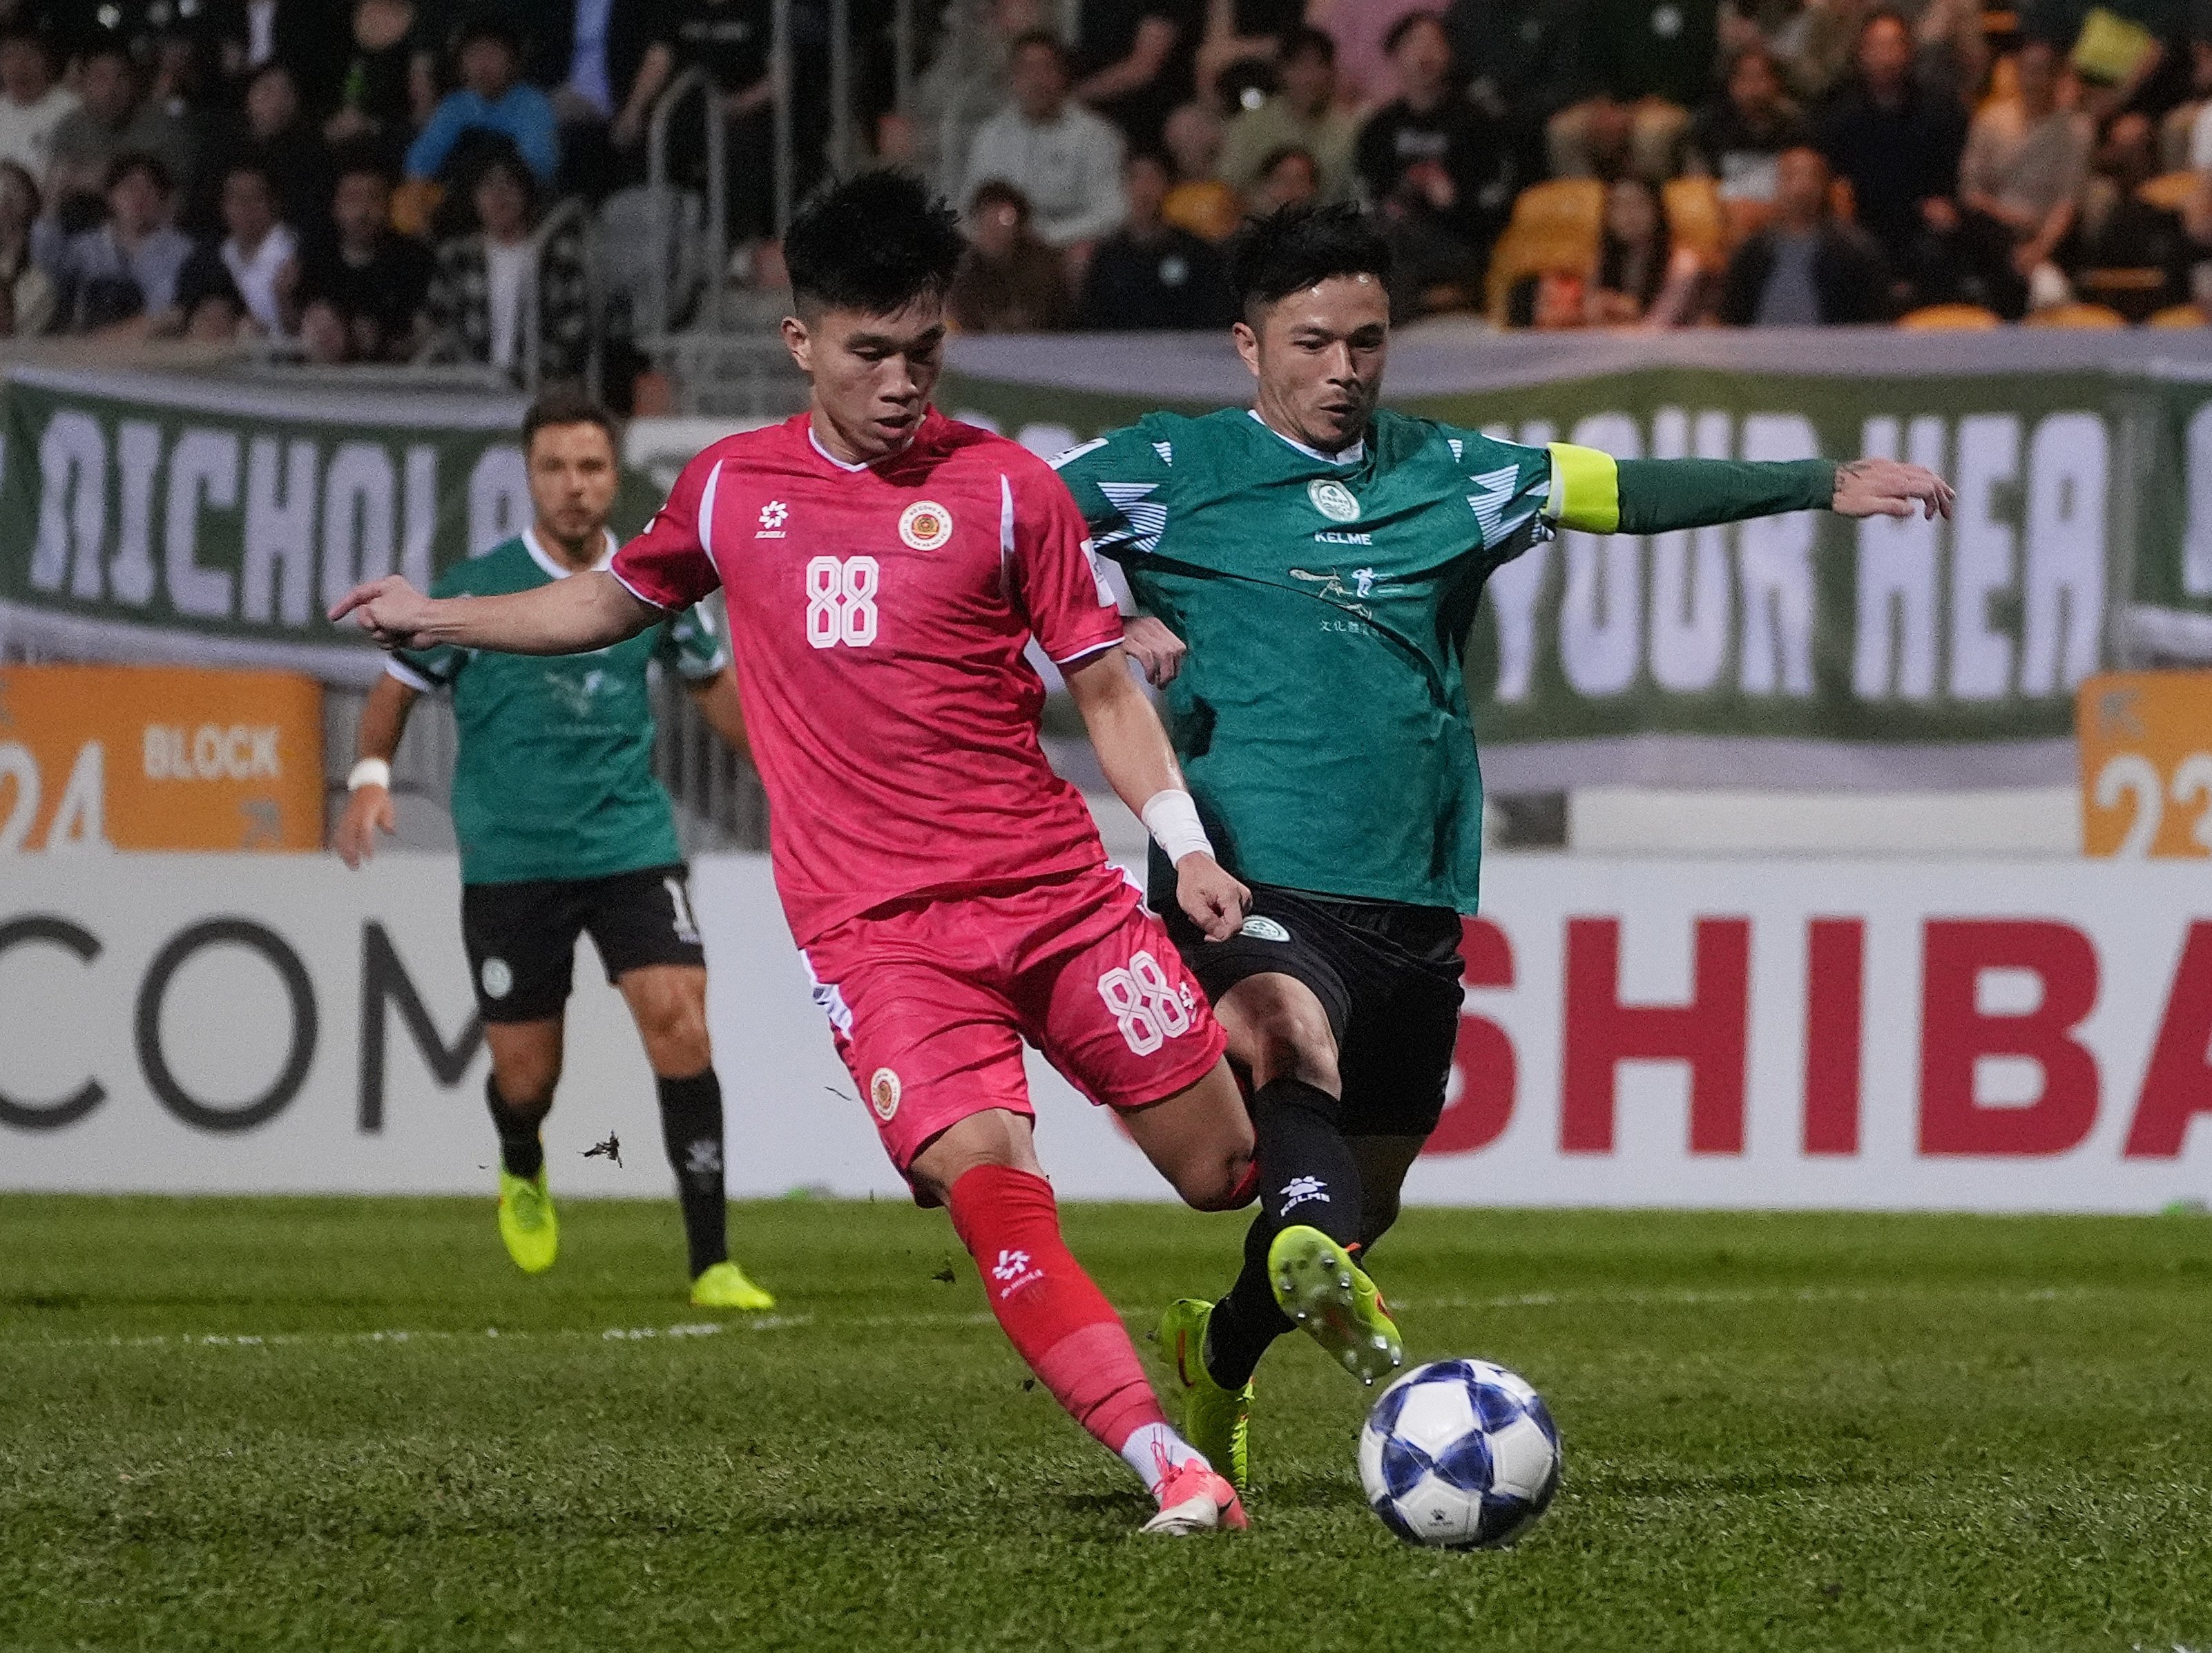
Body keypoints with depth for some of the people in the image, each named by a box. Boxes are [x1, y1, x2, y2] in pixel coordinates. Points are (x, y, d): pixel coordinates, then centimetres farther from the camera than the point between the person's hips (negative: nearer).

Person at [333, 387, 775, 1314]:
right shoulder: (476, 590, -7)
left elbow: (708, 680, 19)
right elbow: (400, 685, 4)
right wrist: (371, 774, -12)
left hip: (632, 846, 1)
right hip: (509, 862, -1)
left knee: (680, 1028, -17)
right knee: (526, 1075, 5)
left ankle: (712, 1265, -13)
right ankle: (523, 1176, 45)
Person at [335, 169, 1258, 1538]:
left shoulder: (1006, 487, 3)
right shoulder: (730, 488, 9)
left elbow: (1103, 683, 6)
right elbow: (616, 602, 30)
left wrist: (1186, 841, -6)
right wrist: (438, 620, 28)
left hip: (1057, 886, 0)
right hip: (877, 924, 0)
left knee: (1229, 1167, 1)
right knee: (983, 1170, -23)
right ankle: (1171, 1468, -25)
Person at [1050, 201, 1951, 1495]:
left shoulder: (1439, 474, 16)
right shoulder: (1175, 470, 5)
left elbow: (1621, 491, 16)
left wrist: (1824, 486, 11)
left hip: (1411, 900, 5)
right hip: (1249, 885, -5)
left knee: (1362, 1200, 14)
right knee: (1290, 1040, -38)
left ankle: (1218, 1356, 39)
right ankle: (1310, 1245, -63)